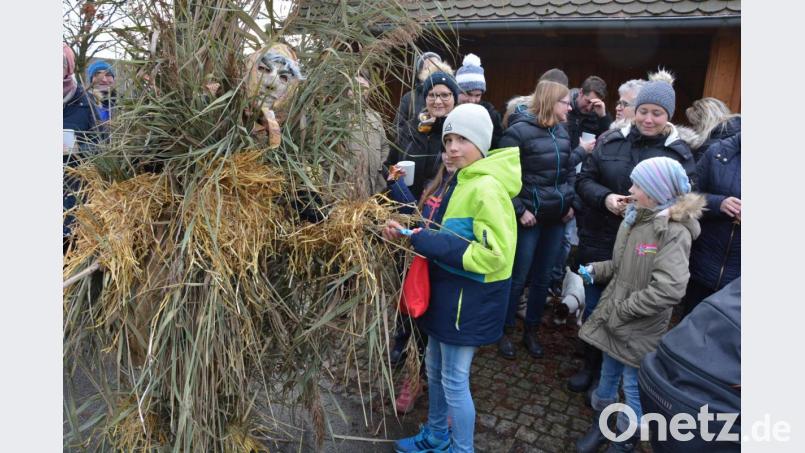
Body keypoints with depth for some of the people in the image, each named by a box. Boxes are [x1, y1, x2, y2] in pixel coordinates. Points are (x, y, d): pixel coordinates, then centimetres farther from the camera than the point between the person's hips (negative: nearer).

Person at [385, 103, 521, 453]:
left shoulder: (486, 189, -22)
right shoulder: (455, 180, 8)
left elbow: (495, 254, -27)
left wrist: (430, 242, -25)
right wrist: (409, 233, -2)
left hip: (469, 296, -9)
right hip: (446, 288, 9)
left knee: (454, 379, 5)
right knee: (435, 367, 22)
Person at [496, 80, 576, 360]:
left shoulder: (562, 133, 10)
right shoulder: (519, 132, -10)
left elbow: (570, 171, 19)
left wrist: (570, 203, 8)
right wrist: (519, 210, -14)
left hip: (556, 218, 6)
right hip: (530, 217, -6)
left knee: (543, 279, 12)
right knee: (518, 279, 4)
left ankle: (531, 331, 28)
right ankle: (505, 332, 22)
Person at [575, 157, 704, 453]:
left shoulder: (674, 232, -22)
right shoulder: (634, 218, 3)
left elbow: (668, 290, -30)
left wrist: (622, 311, -22)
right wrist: (595, 270, 0)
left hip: (640, 328, -7)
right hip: (613, 318, 7)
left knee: (633, 386, 10)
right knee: (608, 374, 23)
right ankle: (601, 423, 43)